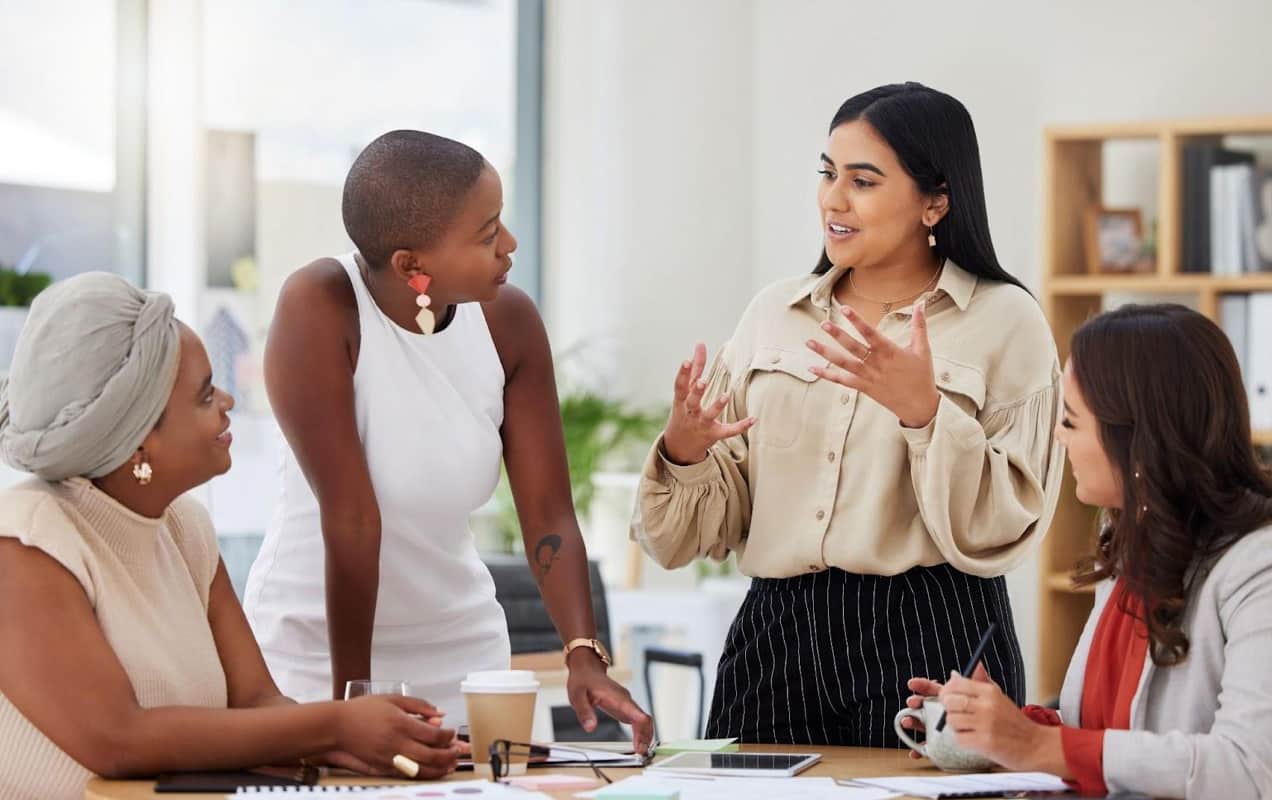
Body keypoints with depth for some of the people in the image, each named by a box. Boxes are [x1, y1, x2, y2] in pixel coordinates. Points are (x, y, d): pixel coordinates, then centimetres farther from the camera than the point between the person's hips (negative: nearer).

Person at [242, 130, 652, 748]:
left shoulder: (509, 321, -10)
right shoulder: (319, 309, -23)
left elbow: (548, 515, -9)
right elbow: (351, 517, -23)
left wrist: (584, 654, -23)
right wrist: (351, 695, -22)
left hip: (459, 644, 4)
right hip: (315, 644, -4)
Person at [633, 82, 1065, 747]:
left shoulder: (1004, 321, -2)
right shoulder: (773, 313, 10)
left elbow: (999, 535, -9)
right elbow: (718, 526, 10)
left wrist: (925, 411, -22)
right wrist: (683, 451, -11)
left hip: (932, 641, -3)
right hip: (776, 635, 4)